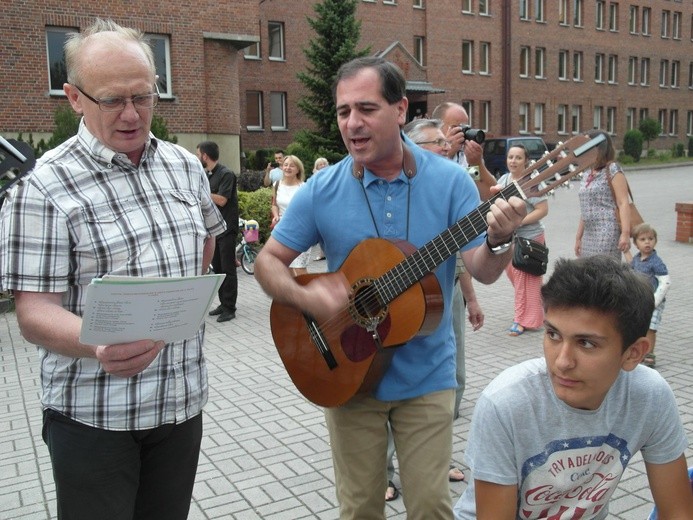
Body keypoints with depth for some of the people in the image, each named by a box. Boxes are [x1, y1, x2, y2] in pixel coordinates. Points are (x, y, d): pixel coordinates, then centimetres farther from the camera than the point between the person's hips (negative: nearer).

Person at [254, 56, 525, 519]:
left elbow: (484, 272, -10)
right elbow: (268, 261, -1)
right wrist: (306, 297, -21)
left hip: (426, 375, 0)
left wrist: (499, 241, -33)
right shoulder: (322, 190, -7)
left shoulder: (449, 181, -9)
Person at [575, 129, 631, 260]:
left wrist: (625, 233, -20)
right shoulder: (587, 174, 17)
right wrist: (578, 237, 19)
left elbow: (623, 203, -11)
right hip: (589, 234, 7)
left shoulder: (612, 169, -4)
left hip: (607, 233, -7)